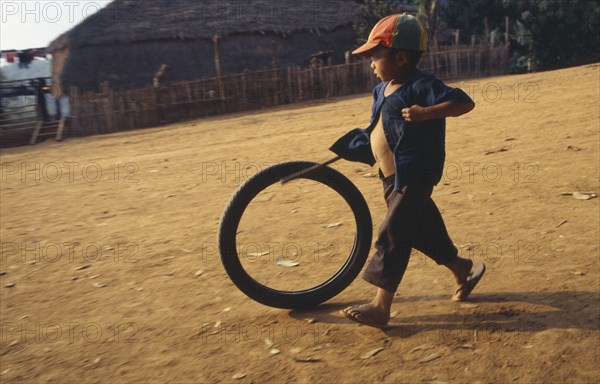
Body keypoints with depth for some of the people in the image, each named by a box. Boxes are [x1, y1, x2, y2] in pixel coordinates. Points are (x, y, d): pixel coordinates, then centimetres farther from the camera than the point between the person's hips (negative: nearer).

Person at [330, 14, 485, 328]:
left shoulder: (421, 87, -16)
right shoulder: (383, 89, 10)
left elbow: (464, 102, -22)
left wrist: (427, 112, -34)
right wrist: (348, 147, 20)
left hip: (413, 178, -9)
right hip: (393, 177, 9)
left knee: (392, 236, -8)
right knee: (423, 229, 19)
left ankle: (380, 306, -1)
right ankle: (463, 269, 40)